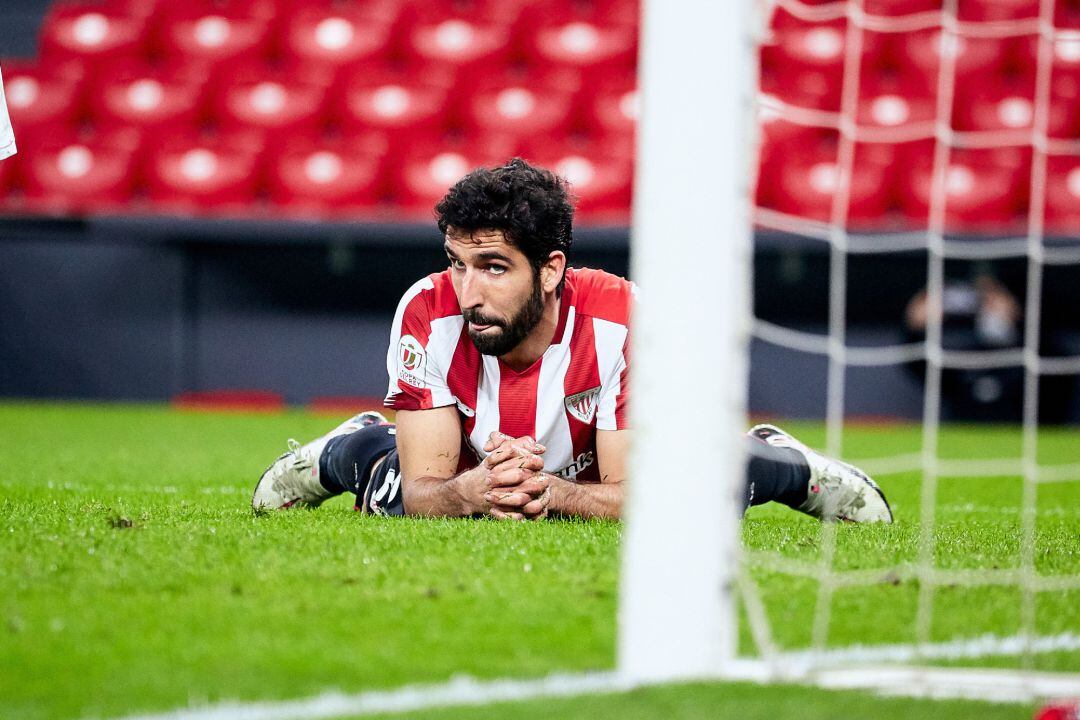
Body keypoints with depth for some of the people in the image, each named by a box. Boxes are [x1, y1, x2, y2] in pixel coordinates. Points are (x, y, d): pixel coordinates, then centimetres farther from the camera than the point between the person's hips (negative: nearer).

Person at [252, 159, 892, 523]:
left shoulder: (626, 323, -39)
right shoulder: (428, 314, -35)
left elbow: (637, 494, -36)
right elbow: (421, 488, -32)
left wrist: (552, 494, -57)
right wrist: (469, 492, -56)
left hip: (600, 477, -1)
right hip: (470, 464, 1)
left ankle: (796, 467, 28)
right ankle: (333, 454, 31)